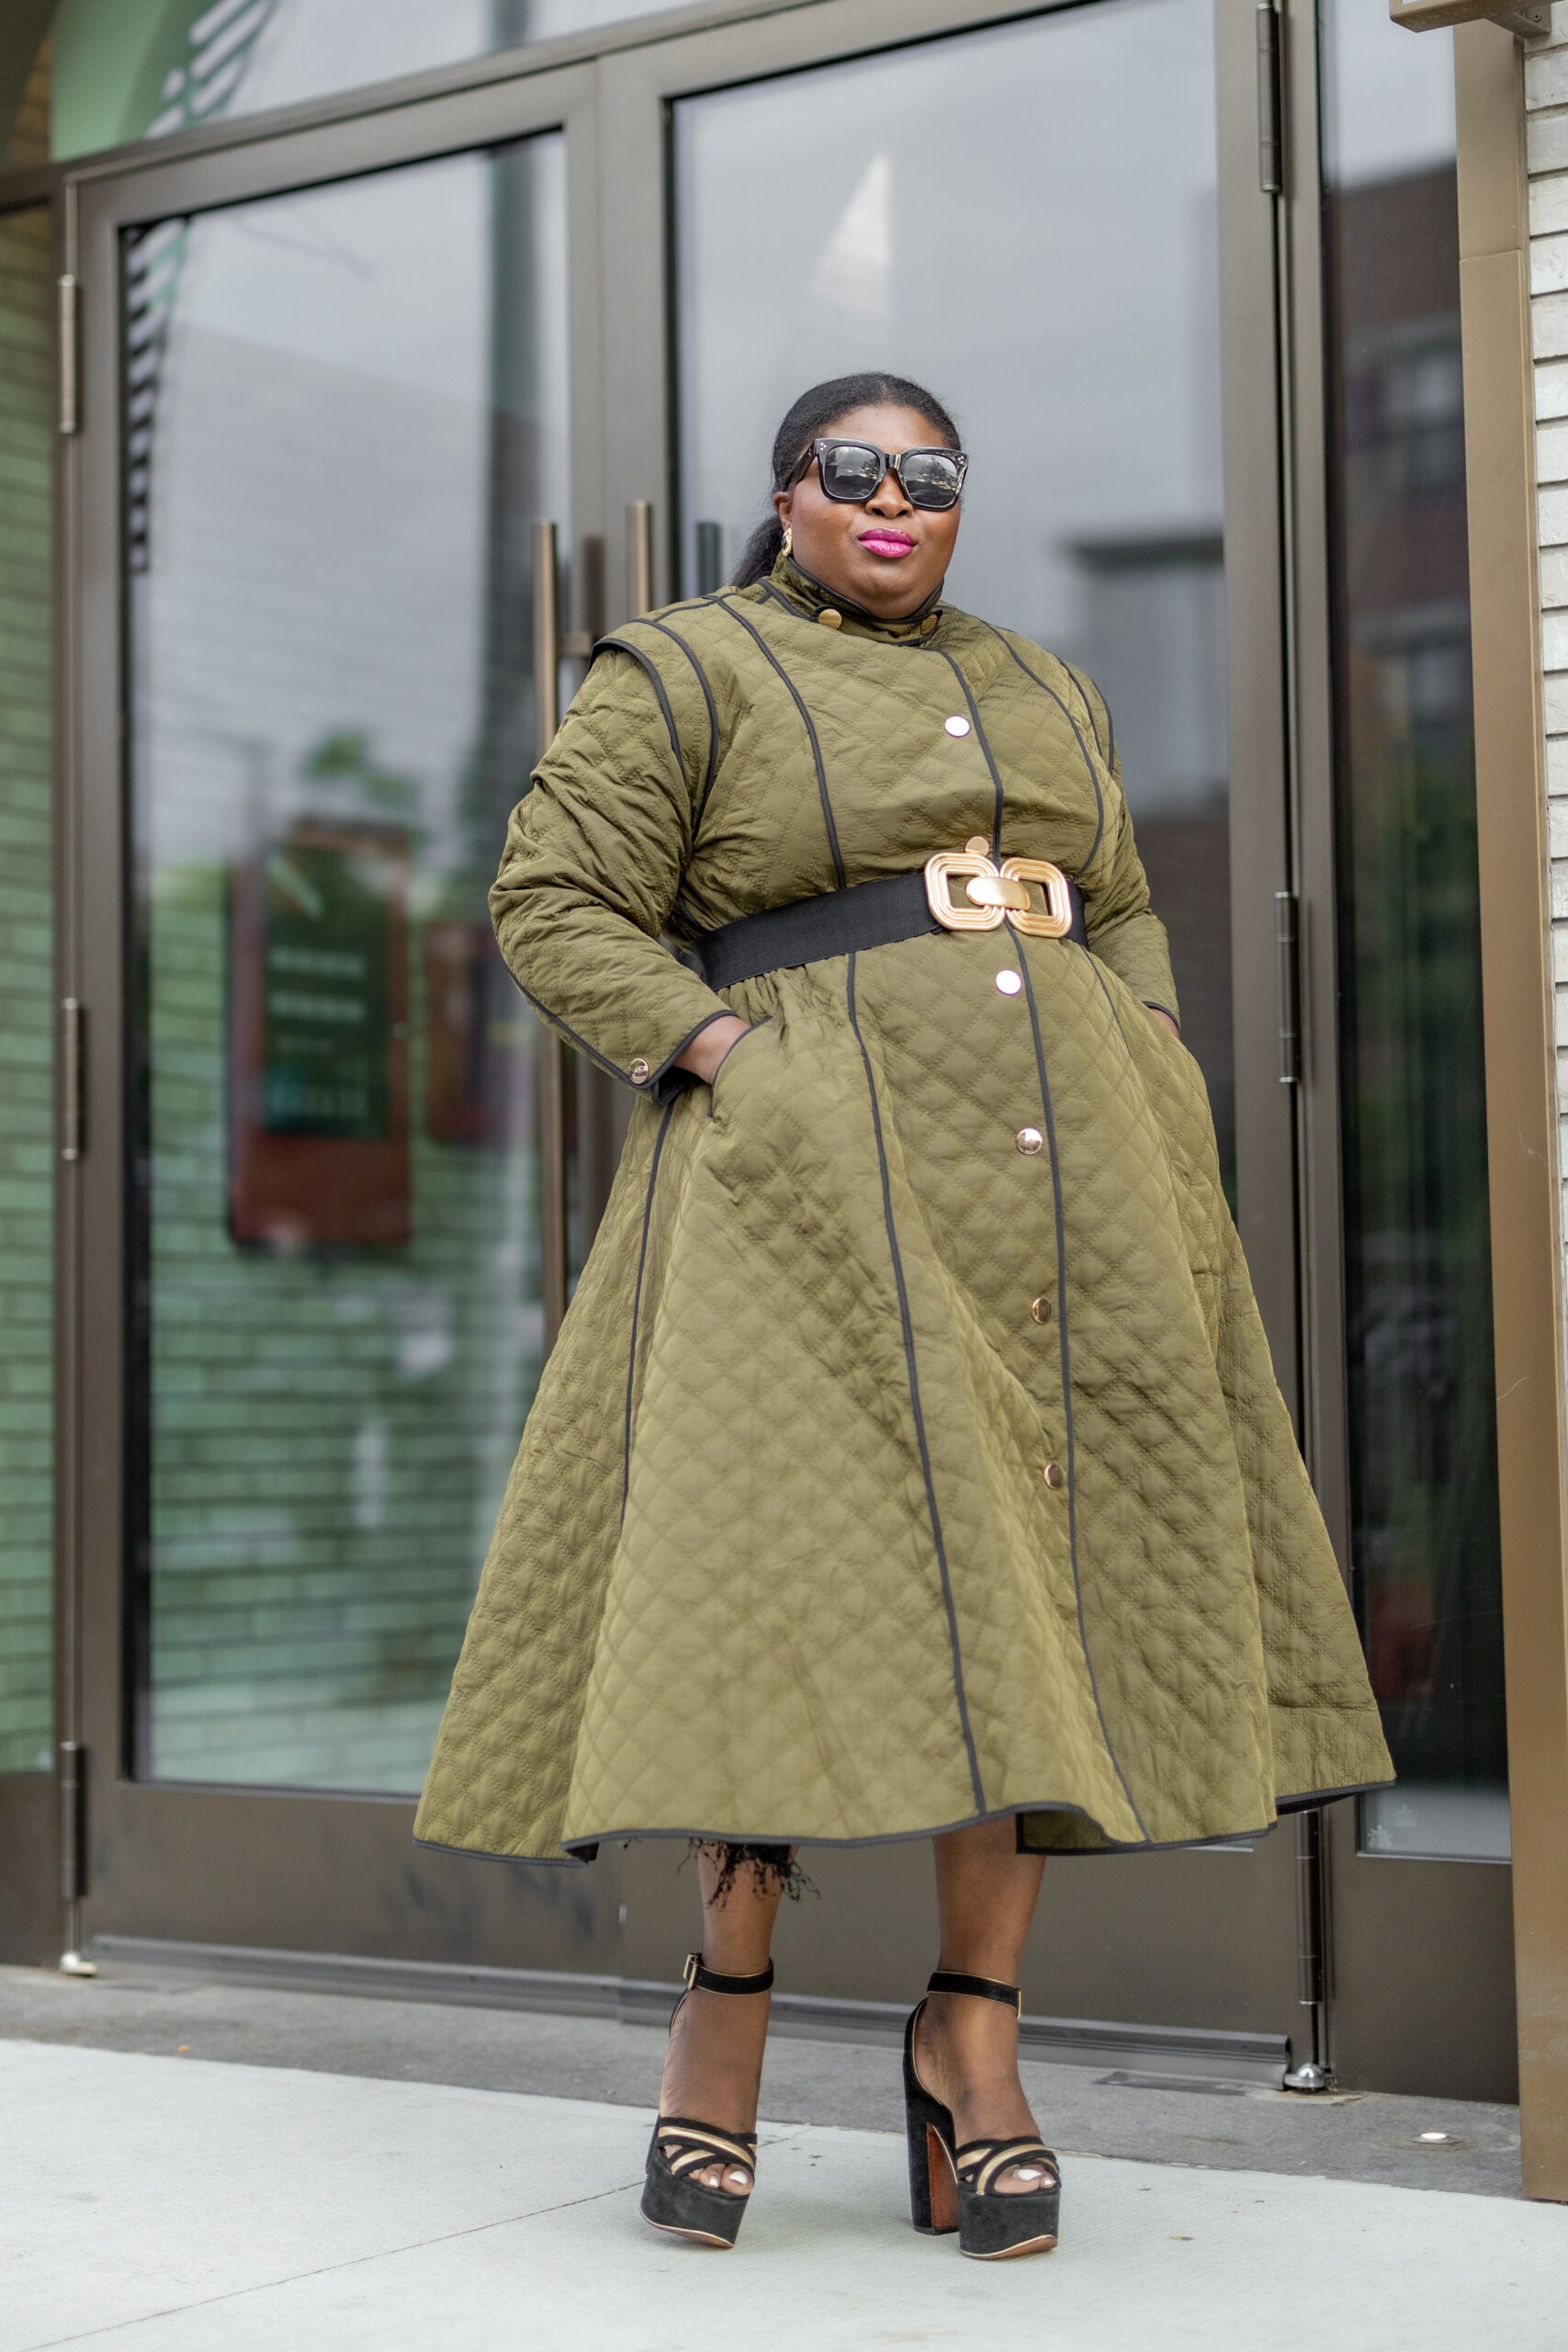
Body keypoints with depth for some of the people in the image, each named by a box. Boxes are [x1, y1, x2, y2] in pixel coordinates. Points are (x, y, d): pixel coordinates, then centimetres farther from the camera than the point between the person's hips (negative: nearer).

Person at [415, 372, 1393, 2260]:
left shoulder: (1042, 693, 21)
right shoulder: (686, 671, 4)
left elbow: (1122, 916, 26)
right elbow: (554, 906, -1)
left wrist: (1154, 1101, 8)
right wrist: (733, 1063, -12)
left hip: (1056, 1187, 6)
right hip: (821, 1181, -5)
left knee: (1039, 1586, 0)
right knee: (809, 1568, -12)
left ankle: (971, 2032, 8)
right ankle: (724, 1998, 5)